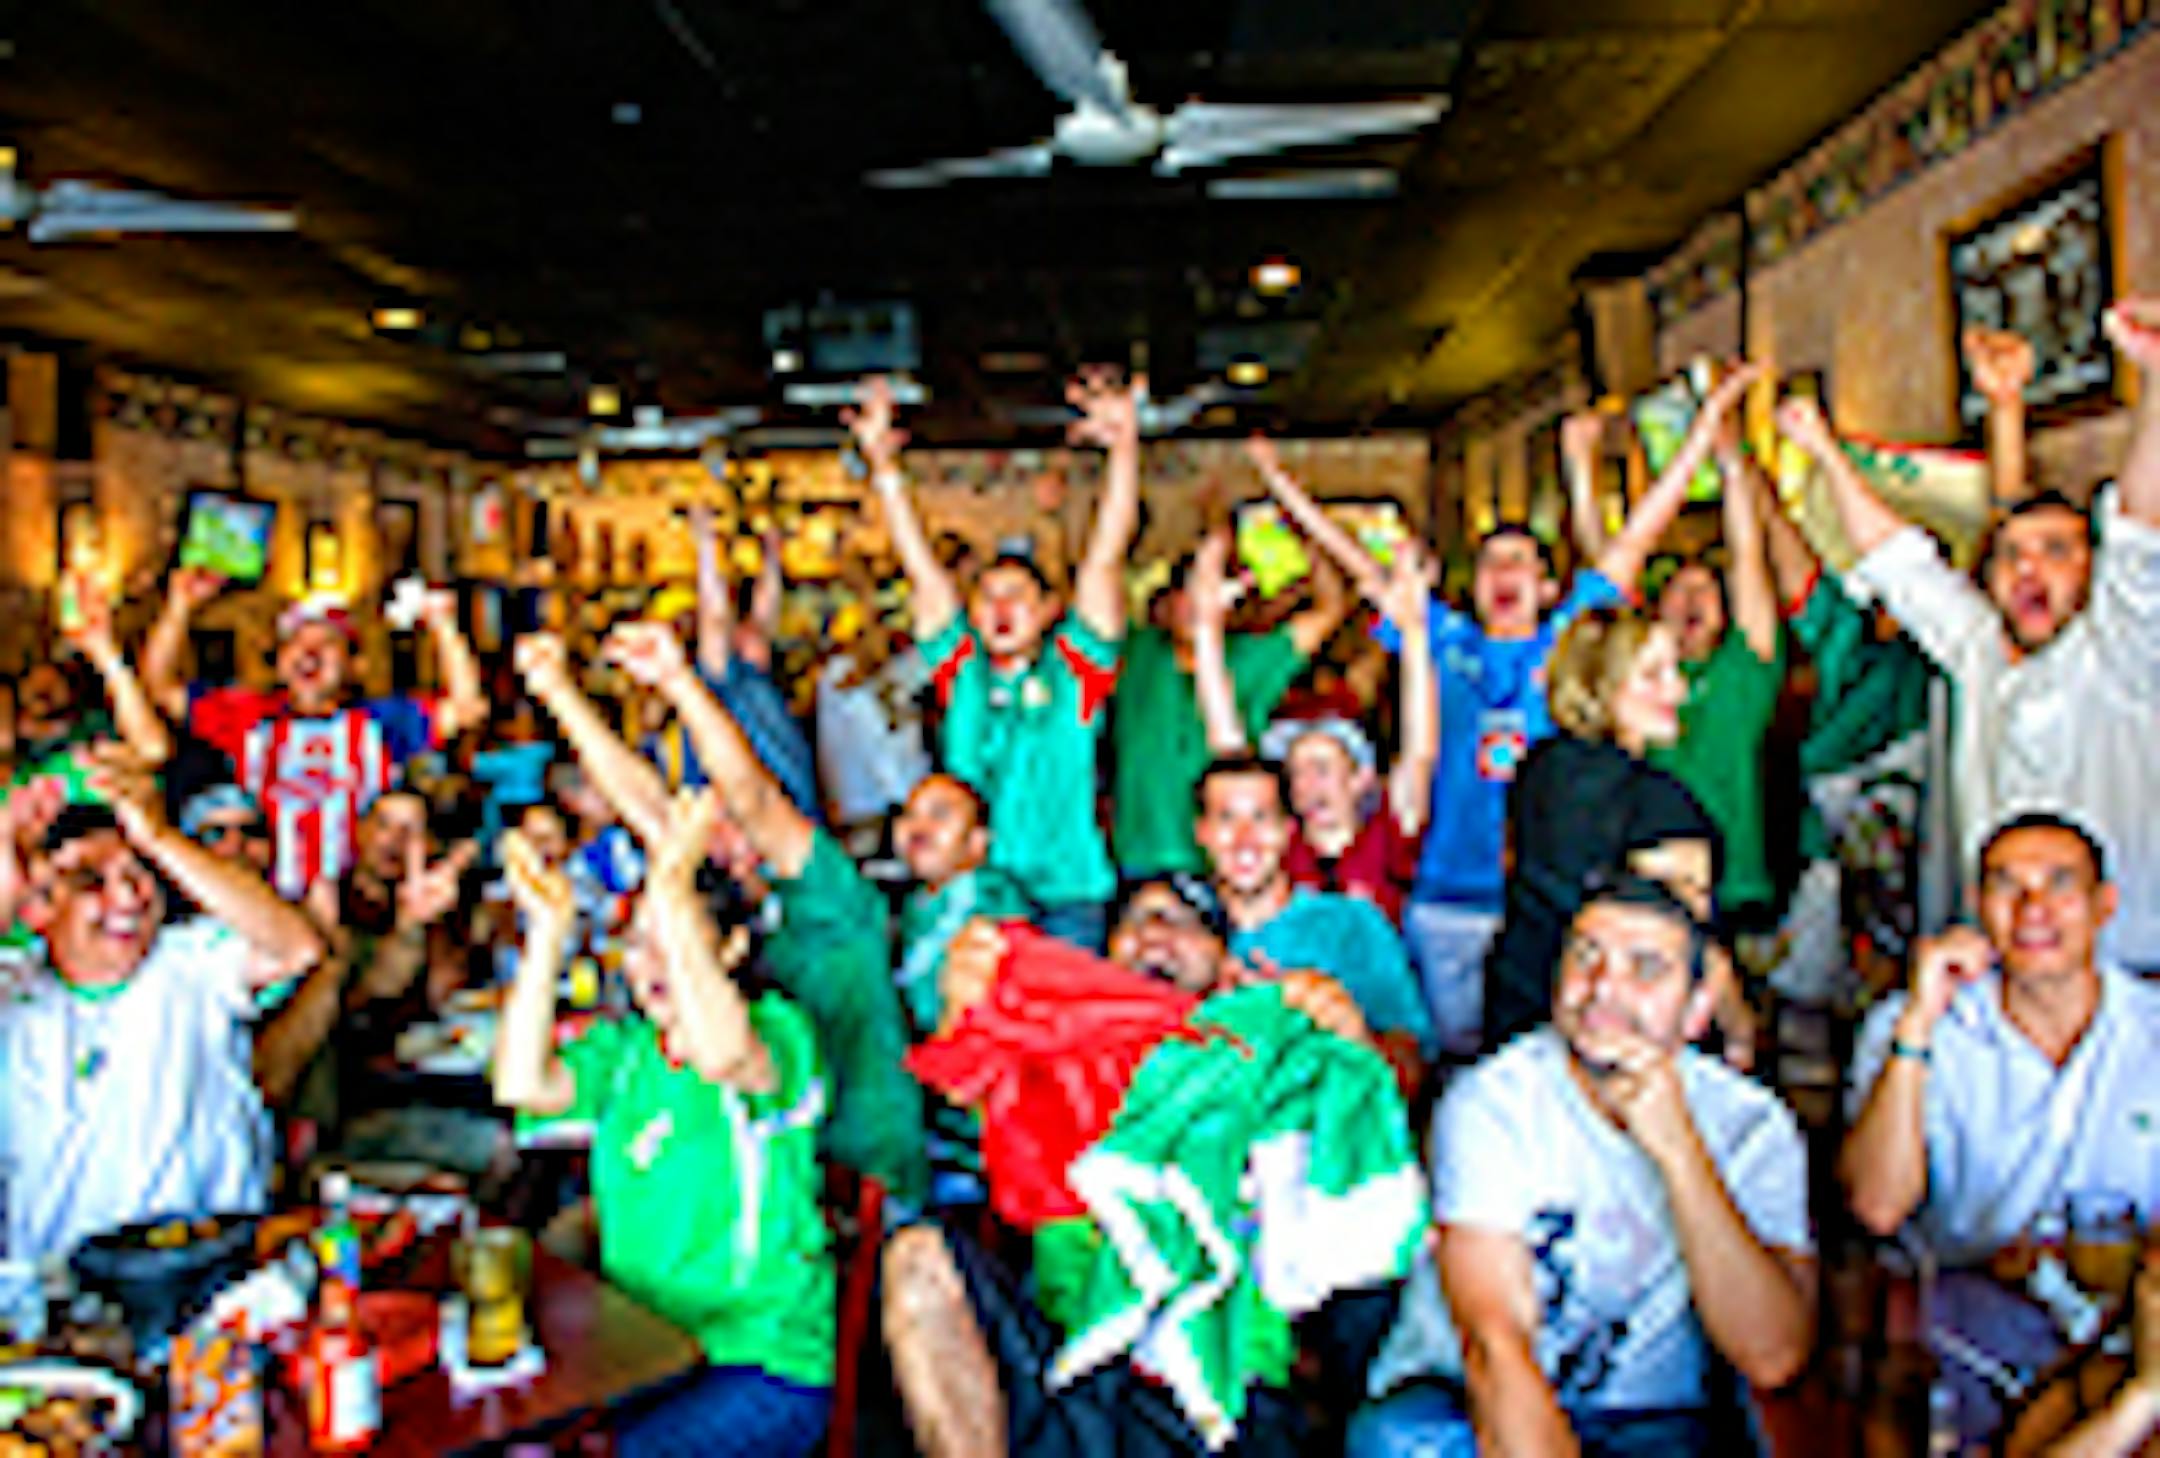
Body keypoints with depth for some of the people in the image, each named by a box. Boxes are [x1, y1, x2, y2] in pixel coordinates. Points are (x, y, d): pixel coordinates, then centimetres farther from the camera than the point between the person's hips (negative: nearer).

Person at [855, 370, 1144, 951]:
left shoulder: (1076, 670, 4)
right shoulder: (961, 672, 9)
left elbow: (1104, 560, -3)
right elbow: (921, 571, 7)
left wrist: (1124, 444, -11)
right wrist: (884, 467, 3)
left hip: (1065, 897, -2)